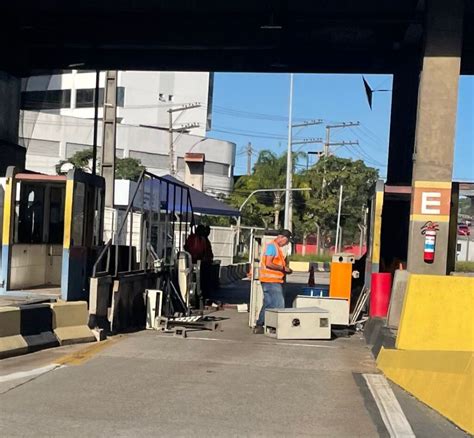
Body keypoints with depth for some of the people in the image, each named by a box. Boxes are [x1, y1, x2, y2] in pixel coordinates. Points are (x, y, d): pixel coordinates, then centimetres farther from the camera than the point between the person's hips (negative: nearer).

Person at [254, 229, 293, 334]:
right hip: (271, 281, -10)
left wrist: (285, 269, 10)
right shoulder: (272, 246, -12)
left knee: (268, 304, 12)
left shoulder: (276, 247, 20)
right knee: (279, 304, -10)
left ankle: (259, 326, 15)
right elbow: (268, 264, -20)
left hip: (275, 281, 10)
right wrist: (283, 268, -14)